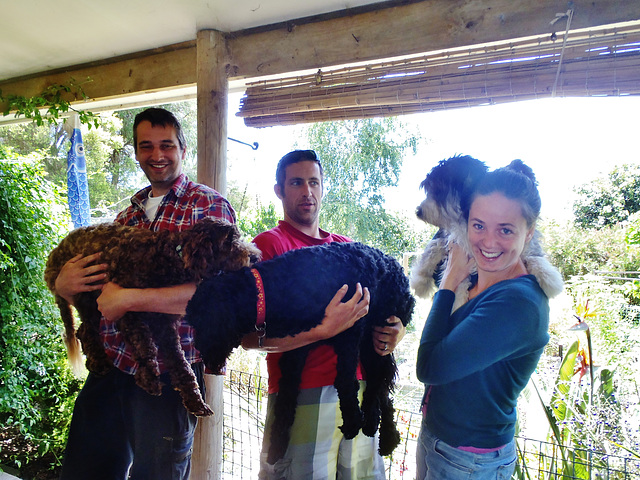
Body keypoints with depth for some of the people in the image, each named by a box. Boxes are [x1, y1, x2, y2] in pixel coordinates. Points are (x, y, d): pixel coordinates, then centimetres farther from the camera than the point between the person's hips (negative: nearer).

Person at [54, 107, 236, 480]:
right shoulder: (129, 214, 14)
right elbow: (99, 279, 15)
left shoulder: (210, 206, -6)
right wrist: (63, 285, -7)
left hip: (167, 371, -5)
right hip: (111, 366, 6)